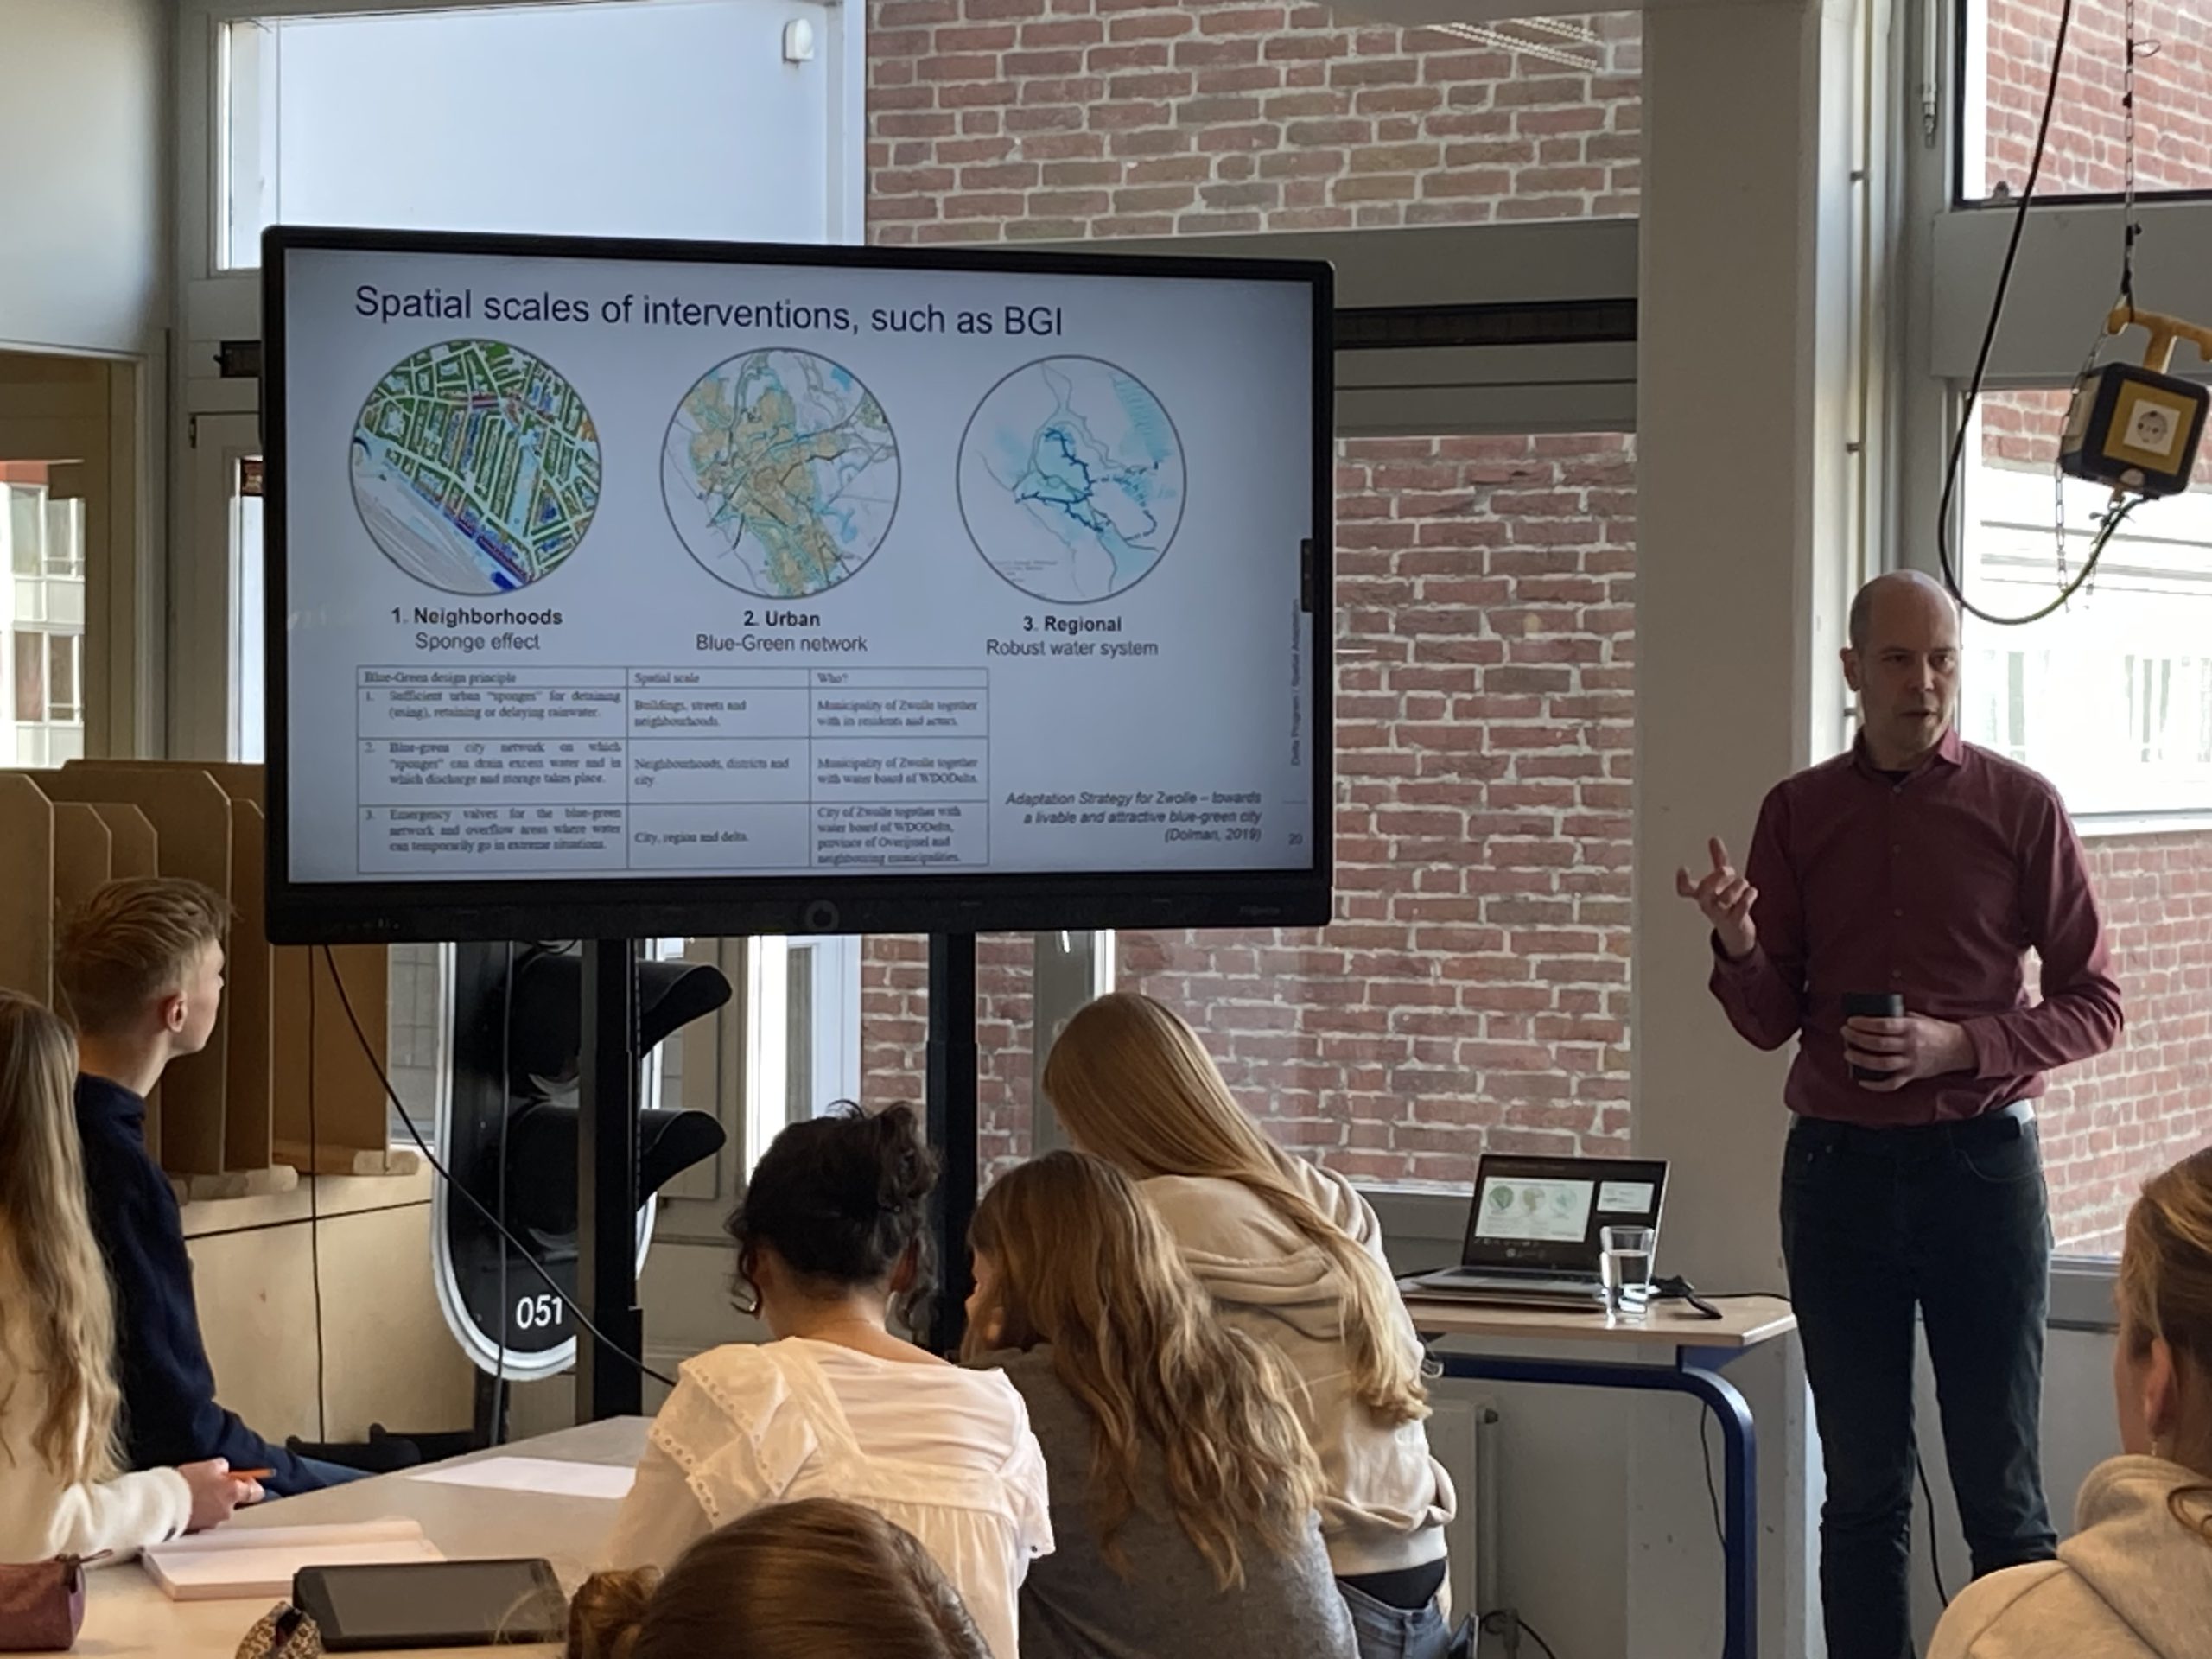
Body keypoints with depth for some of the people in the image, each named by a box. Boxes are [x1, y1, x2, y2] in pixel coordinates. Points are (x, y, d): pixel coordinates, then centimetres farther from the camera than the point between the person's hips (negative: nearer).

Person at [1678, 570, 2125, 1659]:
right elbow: (1772, 1022, 7)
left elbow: (2093, 1004, 0)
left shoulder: (2020, 808, -1)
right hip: (1836, 1164, 2)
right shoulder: (1799, 813, 6)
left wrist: (1958, 1046, -15)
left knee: (2002, 1493, 2)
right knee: (1862, 1493, 7)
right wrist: (1740, 949, -15)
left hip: (1980, 1161, -2)